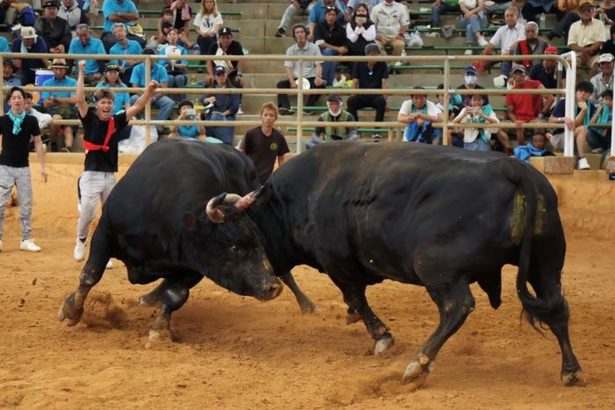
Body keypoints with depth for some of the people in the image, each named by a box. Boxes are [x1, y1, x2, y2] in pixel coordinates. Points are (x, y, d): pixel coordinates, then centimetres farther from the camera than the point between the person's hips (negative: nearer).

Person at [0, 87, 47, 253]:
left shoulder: (31, 121, -1)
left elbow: (38, 144, 5)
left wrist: (42, 167, 2)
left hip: (23, 167, 2)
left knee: (26, 205, 5)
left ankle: (26, 240, 12)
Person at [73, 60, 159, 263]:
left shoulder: (117, 121, 6)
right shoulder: (90, 119, -3)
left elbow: (137, 107, 5)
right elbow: (80, 99, -15)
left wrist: (149, 91, -9)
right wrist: (81, 73, -19)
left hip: (110, 176, 4)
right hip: (91, 175, -4)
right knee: (87, 212, -15)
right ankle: (81, 242, 11)